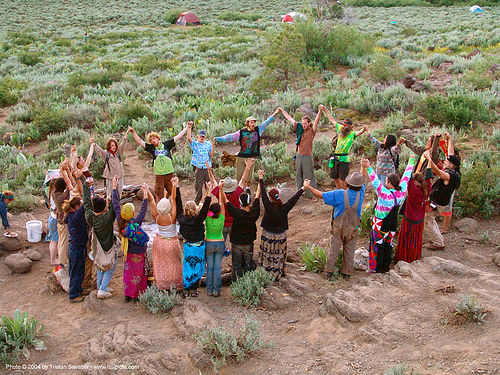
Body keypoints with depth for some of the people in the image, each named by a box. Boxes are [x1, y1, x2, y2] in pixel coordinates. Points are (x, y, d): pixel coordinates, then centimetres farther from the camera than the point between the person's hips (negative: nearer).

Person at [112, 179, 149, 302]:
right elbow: (143, 211, -22)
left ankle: (127, 295, 30)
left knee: (128, 272, 20)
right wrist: (145, 194, -21)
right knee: (137, 273, 12)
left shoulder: (120, 221, -16)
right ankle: (135, 295, 23)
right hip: (138, 253, -5)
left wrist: (115, 188, -1)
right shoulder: (135, 222, -30)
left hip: (127, 252, 5)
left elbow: (116, 205, -8)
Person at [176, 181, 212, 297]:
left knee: (187, 267, 16)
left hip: (187, 246, 4)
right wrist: (208, 192, -33)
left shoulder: (181, 218, -10)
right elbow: (205, 208, -31)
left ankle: (186, 290, 22)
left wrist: (176, 187, 1)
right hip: (198, 247, -4)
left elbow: (178, 204, -4)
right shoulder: (197, 220, -24)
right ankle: (193, 290, 18)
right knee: (196, 268, 10)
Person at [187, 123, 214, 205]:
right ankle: (196, 203, 13)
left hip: (208, 168, 2)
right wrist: (189, 128, -19)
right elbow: (189, 138, -13)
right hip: (199, 168, -2)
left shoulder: (208, 144, 10)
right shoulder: (195, 144, 5)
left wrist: (213, 146, -5)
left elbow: (211, 155, 6)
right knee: (198, 187, 2)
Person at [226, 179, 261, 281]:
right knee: (248, 265, 17)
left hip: (236, 244, -3)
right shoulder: (254, 212, -16)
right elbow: (257, 195, -5)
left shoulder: (237, 213, -25)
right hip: (249, 244, 3)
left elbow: (226, 201, -19)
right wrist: (260, 180, 4)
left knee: (237, 266, 11)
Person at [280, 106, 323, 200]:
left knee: (309, 176, -3)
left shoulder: (312, 131, -7)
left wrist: (320, 111, -42)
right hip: (299, 156, 5)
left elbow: (316, 121, -25)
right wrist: (282, 111, 21)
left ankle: (312, 194, 1)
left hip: (307, 156, -5)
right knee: (299, 175, 15)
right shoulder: (299, 128, 6)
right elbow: (290, 119, 14)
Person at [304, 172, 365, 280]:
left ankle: (329, 271, 12)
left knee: (333, 249, 9)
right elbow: (363, 184, 7)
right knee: (349, 249, 13)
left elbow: (321, 195, -15)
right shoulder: (360, 194, -13)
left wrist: (308, 187, -3)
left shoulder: (340, 194, -21)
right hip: (352, 229, 1)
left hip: (338, 228, -1)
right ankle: (347, 272, 18)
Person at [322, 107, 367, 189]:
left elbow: (359, 132, -28)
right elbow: (332, 119, 15)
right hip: (335, 158, 6)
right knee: (335, 178, 16)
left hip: (344, 159, -6)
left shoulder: (352, 134, -8)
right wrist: (325, 110, 19)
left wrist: (363, 129, -51)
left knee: (343, 180, -5)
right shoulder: (340, 129, 6)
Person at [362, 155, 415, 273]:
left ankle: (376, 268, 18)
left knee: (377, 245, 7)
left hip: (380, 225, -6)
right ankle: (386, 267, 30)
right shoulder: (401, 192, -10)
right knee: (388, 245, 19)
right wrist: (411, 163, 17)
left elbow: (375, 181, -36)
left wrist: (368, 168, -41)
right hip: (392, 225, 6)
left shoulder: (385, 195, -28)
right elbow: (406, 177, 3)